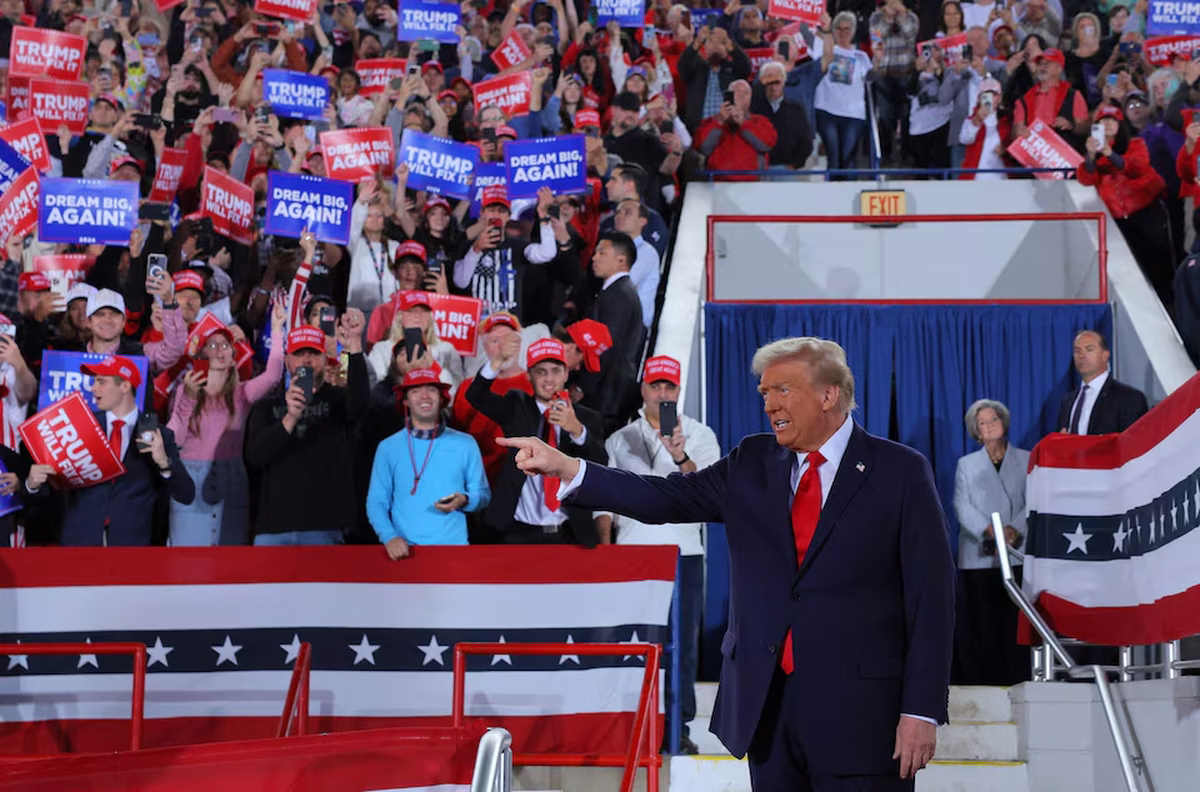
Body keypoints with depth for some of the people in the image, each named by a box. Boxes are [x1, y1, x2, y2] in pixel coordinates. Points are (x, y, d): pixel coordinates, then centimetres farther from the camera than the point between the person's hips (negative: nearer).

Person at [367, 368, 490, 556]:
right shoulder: (388, 448, 8)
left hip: (453, 547, 0)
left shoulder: (465, 444, 8)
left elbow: (483, 494, 13)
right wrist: (390, 537, -9)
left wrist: (464, 500, -9)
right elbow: (376, 502, 7)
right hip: (406, 549, 0)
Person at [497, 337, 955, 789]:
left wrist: (922, 710, -11)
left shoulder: (900, 472, -2)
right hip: (766, 704, 4)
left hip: (859, 713, -4)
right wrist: (565, 468, -12)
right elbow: (667, 500, 0)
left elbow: (930, 598, -5)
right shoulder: (752, 464, 10)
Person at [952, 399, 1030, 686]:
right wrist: (989, 530, -16)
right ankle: (974, 683, -4)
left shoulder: (1026, 461, 13)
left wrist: (1014, 529, -17)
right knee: (977, 626, -4)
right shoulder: (966, 465, 16)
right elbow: (962, 505, 2)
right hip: (978, 558, 1)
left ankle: (1015, 683, -3)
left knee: (1014, 625, -5)